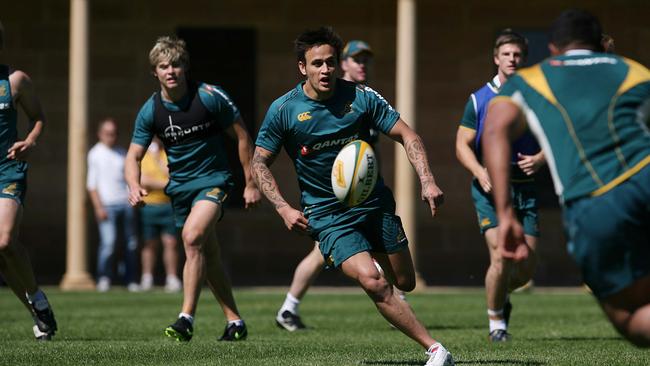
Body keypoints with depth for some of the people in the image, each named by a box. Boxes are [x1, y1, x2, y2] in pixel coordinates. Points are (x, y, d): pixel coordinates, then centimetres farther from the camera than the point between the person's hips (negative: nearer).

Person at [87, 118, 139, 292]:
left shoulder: (122, 153, 15)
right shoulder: (95, 154, 3)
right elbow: (91, 183, 0)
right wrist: (99, 207, -9)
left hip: (126, 202, 4)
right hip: (107, 205, -4)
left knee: (131, 242, 3)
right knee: (108, 241, -17)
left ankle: (131, 280, 9)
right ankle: (103, 279, -11)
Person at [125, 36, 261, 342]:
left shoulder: (210, 97, -13)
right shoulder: (150, 111, -4)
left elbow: (241, 136, -4)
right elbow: (133, 156, 0)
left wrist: (251, 184, -3)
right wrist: (134, 186, -22)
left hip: (213, 180, -5)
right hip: (180, 186, 5)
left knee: (192, 236, -27)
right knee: (208, 254, 11)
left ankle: (187, 318, -27)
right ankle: (235, 322, 23)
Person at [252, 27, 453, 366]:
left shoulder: (361, 97, -7)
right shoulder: (283, 110, -8)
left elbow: (406, 136, -2)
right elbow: (259, 163, 1)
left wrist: (427, 181, -16)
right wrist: (284, 209, -12)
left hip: (374, 202, 3)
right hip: (326, 215, -3)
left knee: (405, 283, 10)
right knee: (374, 283, -23)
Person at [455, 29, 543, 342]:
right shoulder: (479, 99, 2)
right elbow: (463, 145, 1)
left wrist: (538, 159, -14)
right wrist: (480, 172, -17)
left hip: (524, 187, 2)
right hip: (490, 187, -2)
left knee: (526, 267, 0)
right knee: (501, 257, -17)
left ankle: (502, 294, 35)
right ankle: (496, 322, 3)